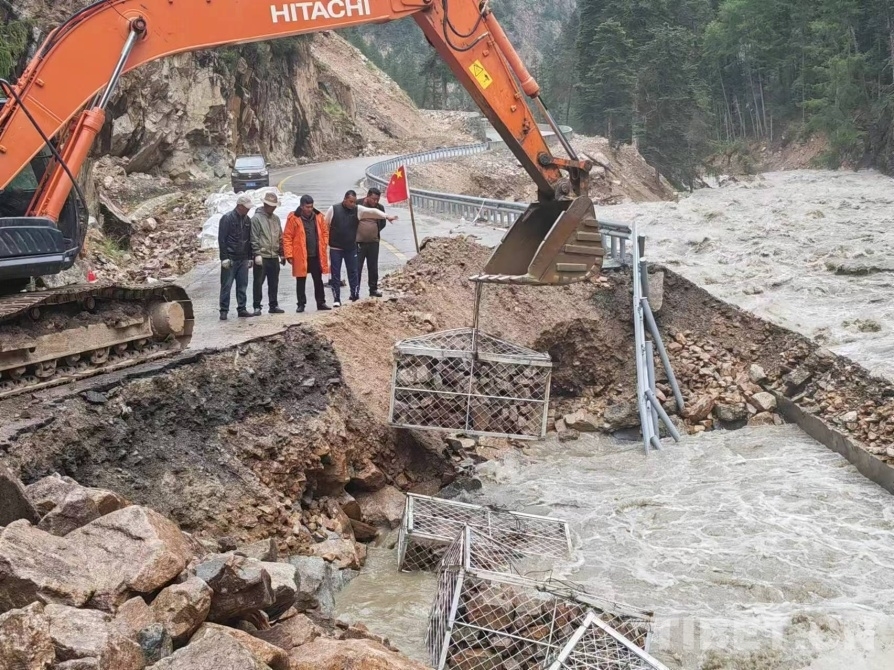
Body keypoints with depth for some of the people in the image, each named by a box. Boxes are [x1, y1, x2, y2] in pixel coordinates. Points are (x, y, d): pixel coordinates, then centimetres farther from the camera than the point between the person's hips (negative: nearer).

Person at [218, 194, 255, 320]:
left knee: (243, 285, 8)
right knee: (226, 286, -2)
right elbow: (221, 239, -10)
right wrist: (224, 258, -15)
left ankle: (241, 309, 15)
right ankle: (224, 311, 2)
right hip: (230, 259, -6)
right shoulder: (227, 218, -8)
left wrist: (249, 257, 14)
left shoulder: (247, 220, 12)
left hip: (243, 259, 6)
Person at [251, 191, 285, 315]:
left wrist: (282, 254, 16)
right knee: (258, 282, -1)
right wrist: (257, 254, -17)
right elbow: (254, 238, -11)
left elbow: (280, 238, 19)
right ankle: (257, 307, 4)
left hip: (274, 257, 6)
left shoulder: (276, 219, 15)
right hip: (262, 257, -6)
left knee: (274, 283, 10)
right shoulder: (257, 218, -6)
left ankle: (273, 305, 18)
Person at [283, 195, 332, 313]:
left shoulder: (318, 216, 3)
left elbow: (325, 232, 13)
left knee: (318, 280, 10)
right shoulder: (293, 218, -8)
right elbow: (287, 237, -8)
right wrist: (289, 255, -12)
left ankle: (321, 303, 17)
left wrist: (323, 246, 2)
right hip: (301, 256, -3)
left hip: (316, 255, 3)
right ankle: (301, 304, 14)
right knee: (301, 281, 6)